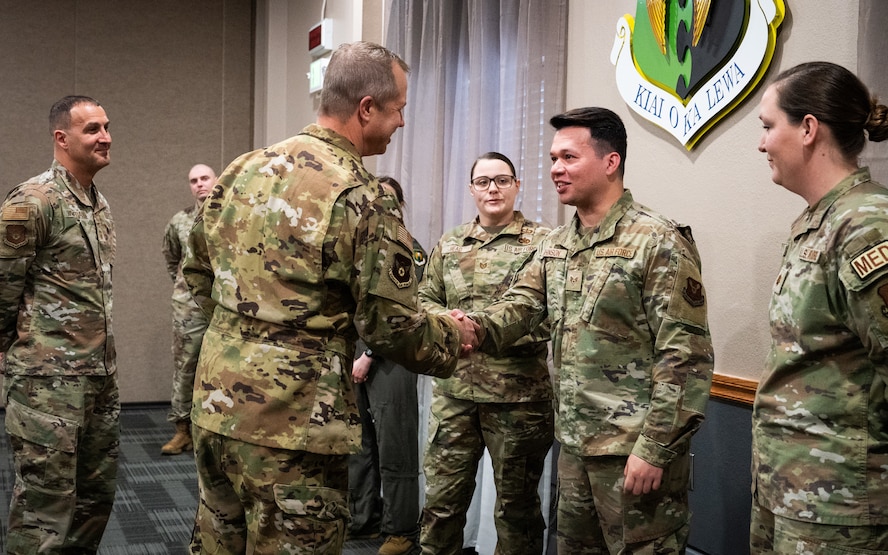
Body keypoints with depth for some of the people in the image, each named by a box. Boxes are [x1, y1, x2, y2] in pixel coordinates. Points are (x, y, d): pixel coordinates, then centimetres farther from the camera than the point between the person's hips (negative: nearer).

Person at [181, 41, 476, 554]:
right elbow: (392, 327, -13)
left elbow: (198, 276, 15)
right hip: (293, 427, -7)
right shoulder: (364, 198, -15)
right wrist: (453, 338, 6)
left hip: (214, 405, 7)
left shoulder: (243, 170, 7)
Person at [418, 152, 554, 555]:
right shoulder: (449, 245, 12)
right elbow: (424, 300, 16)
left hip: (519, 394, -3)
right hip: (454, 389, 4)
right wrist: (447, 320, -5)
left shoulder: (542, 242, -2)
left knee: (516, 501, 10)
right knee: (441, 495, 8)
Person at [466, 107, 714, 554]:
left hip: (634, 448, -7)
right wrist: (475, 328, -19)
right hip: (573, 442, 8)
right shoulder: (555, 246, 10)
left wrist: (655, 448, -20)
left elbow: (685, 355, -17)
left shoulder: (660, 243, -14)